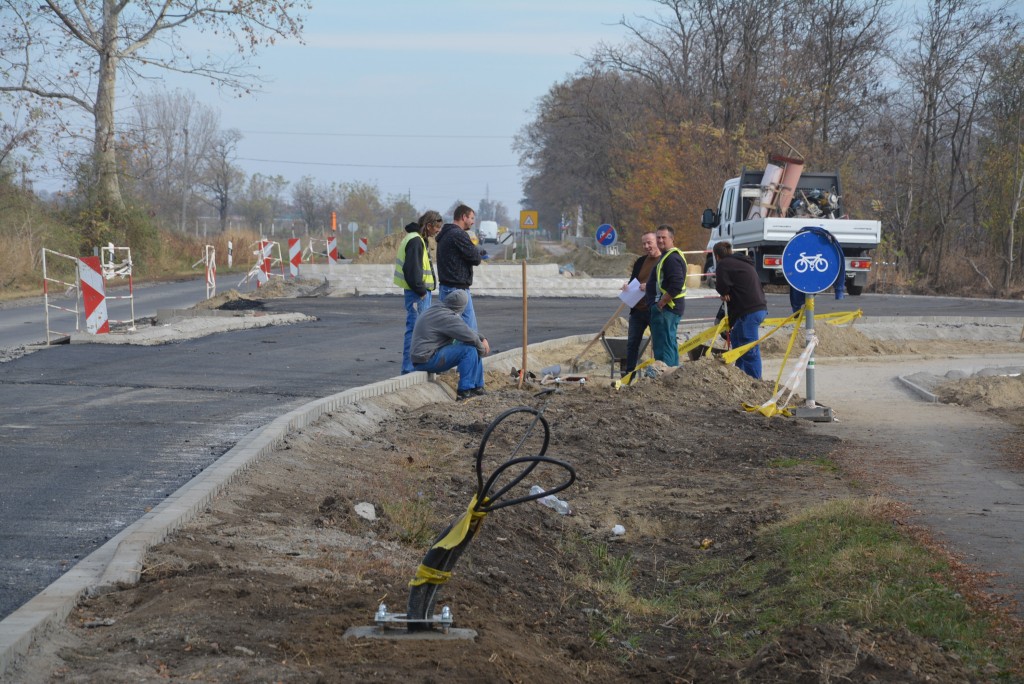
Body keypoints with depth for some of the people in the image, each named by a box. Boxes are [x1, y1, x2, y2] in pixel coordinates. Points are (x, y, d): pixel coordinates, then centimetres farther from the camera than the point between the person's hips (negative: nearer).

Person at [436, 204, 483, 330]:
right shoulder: (459, 235, -14)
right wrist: (475, 248, 7)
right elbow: (476, 259, -14)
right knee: (469, 329, -8)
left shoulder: (445, 235, 17)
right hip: (458, 289, -10)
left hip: (446, 287, 10)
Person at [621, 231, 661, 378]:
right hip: (638, 309, 7)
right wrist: (628, 286, 2)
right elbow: (633, 280, 25)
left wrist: (650, 287, -26)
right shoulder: (640, 262, 16)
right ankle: (629, 373, 18)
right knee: (632, 343, 10)